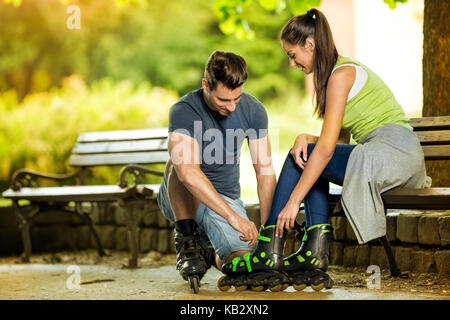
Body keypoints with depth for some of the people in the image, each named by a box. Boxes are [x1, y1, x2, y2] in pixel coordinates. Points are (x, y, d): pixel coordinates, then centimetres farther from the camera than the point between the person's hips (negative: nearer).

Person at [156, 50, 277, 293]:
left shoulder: (253, 110, -8)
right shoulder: (184, 111, -23)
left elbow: (265, 171, -7)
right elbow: (188, 172, -39)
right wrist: (233, 216, -45)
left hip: (225, 198, 4)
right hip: (181, 200, -4)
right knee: (178, 163, -35)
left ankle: (209, 252, 17)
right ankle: (187, 243, -24)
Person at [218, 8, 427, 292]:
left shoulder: (341, 74, -11)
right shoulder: (345, 70, 19)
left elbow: (327, 147, -17)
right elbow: (341, 140, 17)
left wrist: (293, 201, -16)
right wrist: (306, 138, -3)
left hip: (393, 150, -10)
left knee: (301, 158, -6)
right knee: (308, 159, 14)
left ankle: (270, 255, -2)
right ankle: (316, 253, 2)